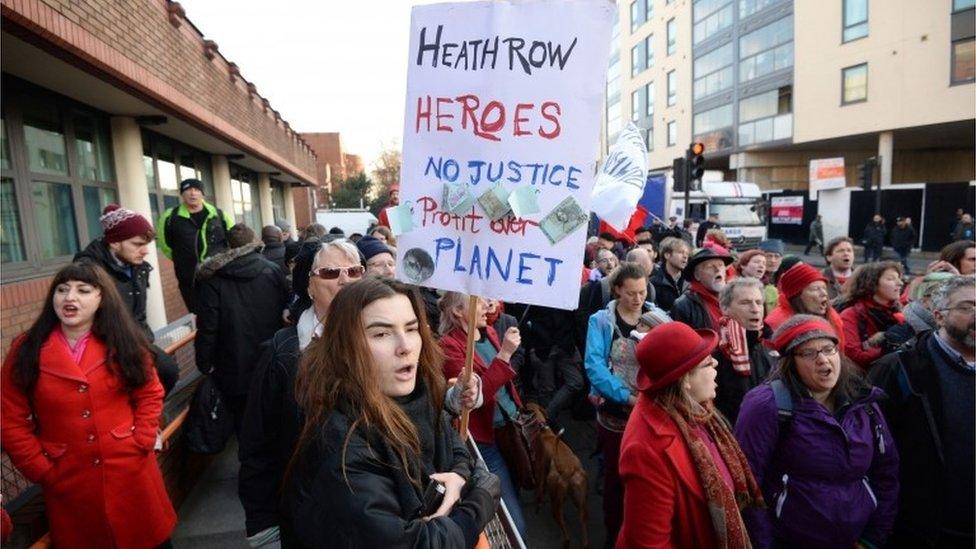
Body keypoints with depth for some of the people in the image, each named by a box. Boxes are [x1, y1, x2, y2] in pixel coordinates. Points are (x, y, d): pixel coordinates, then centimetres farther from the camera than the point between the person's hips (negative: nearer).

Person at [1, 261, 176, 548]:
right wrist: (43, 472, -6)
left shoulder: (124, 342, -4)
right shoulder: (26, 350, -5)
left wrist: (139, 445, -7)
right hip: (67, 483, 0)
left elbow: (150, 395, 2)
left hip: (131, 472, 0)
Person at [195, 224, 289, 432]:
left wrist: (205, 364, -1)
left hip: (235, 370, -2)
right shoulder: (274, 271, -5)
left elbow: (207, 328, -12)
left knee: (243, 422, 13)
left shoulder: (213, 279, -10)